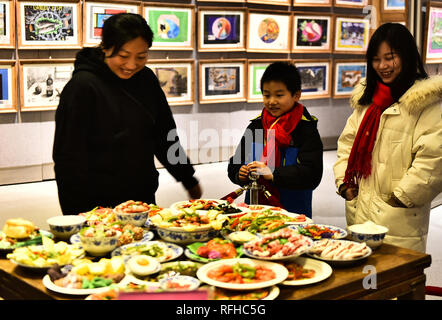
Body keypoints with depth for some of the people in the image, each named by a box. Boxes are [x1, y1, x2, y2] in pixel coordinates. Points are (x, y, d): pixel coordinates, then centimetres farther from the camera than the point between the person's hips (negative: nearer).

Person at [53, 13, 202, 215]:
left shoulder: (146, 79, 4)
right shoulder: (82, 86, -14)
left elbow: (165, 137, 16)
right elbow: (69, 157, -14)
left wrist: (189, 181, 19)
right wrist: (80, 216, -17)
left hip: (144, 198, 6)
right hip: (99, 207, -5)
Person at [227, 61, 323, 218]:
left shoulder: (305, 129, -3)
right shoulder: (255, 126, 10)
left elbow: (312, 174, -13)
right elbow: (234, 165, 16)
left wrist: (273, 174, -21)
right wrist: (240, 174, -7)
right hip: (254, 208, 3)